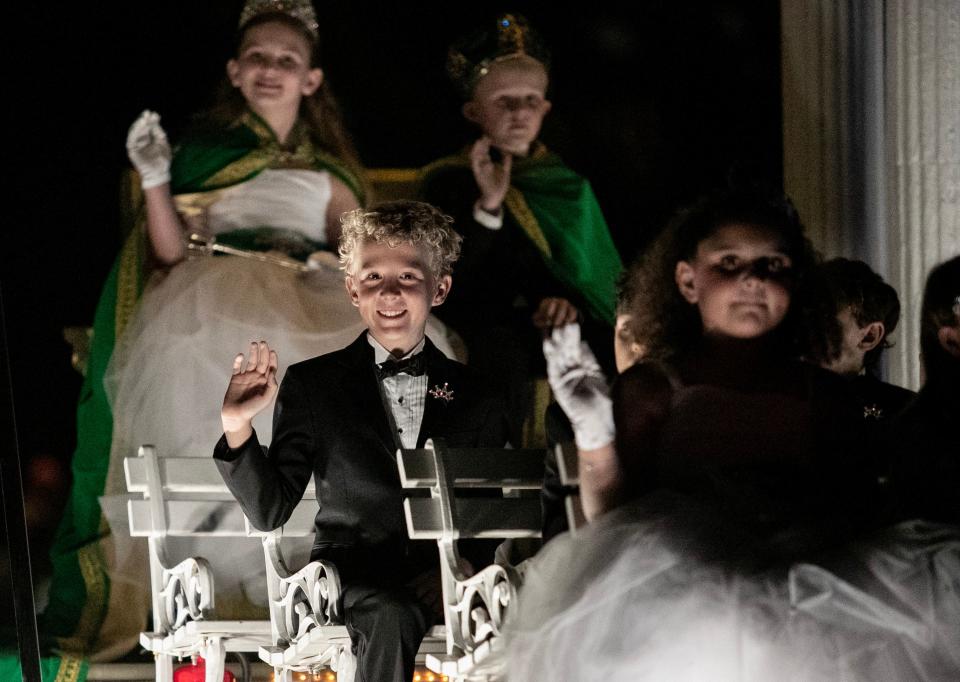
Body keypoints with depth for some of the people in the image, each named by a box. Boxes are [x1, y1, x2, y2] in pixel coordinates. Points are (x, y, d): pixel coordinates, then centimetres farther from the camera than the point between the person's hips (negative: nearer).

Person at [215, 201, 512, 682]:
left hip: (445, 578, 2)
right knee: (391, 616, -36)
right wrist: (238, 428, -13)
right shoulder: (311, 384, 6)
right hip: (351, 568, -2)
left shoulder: (475, 396, 11)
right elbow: (271, 512, 3)